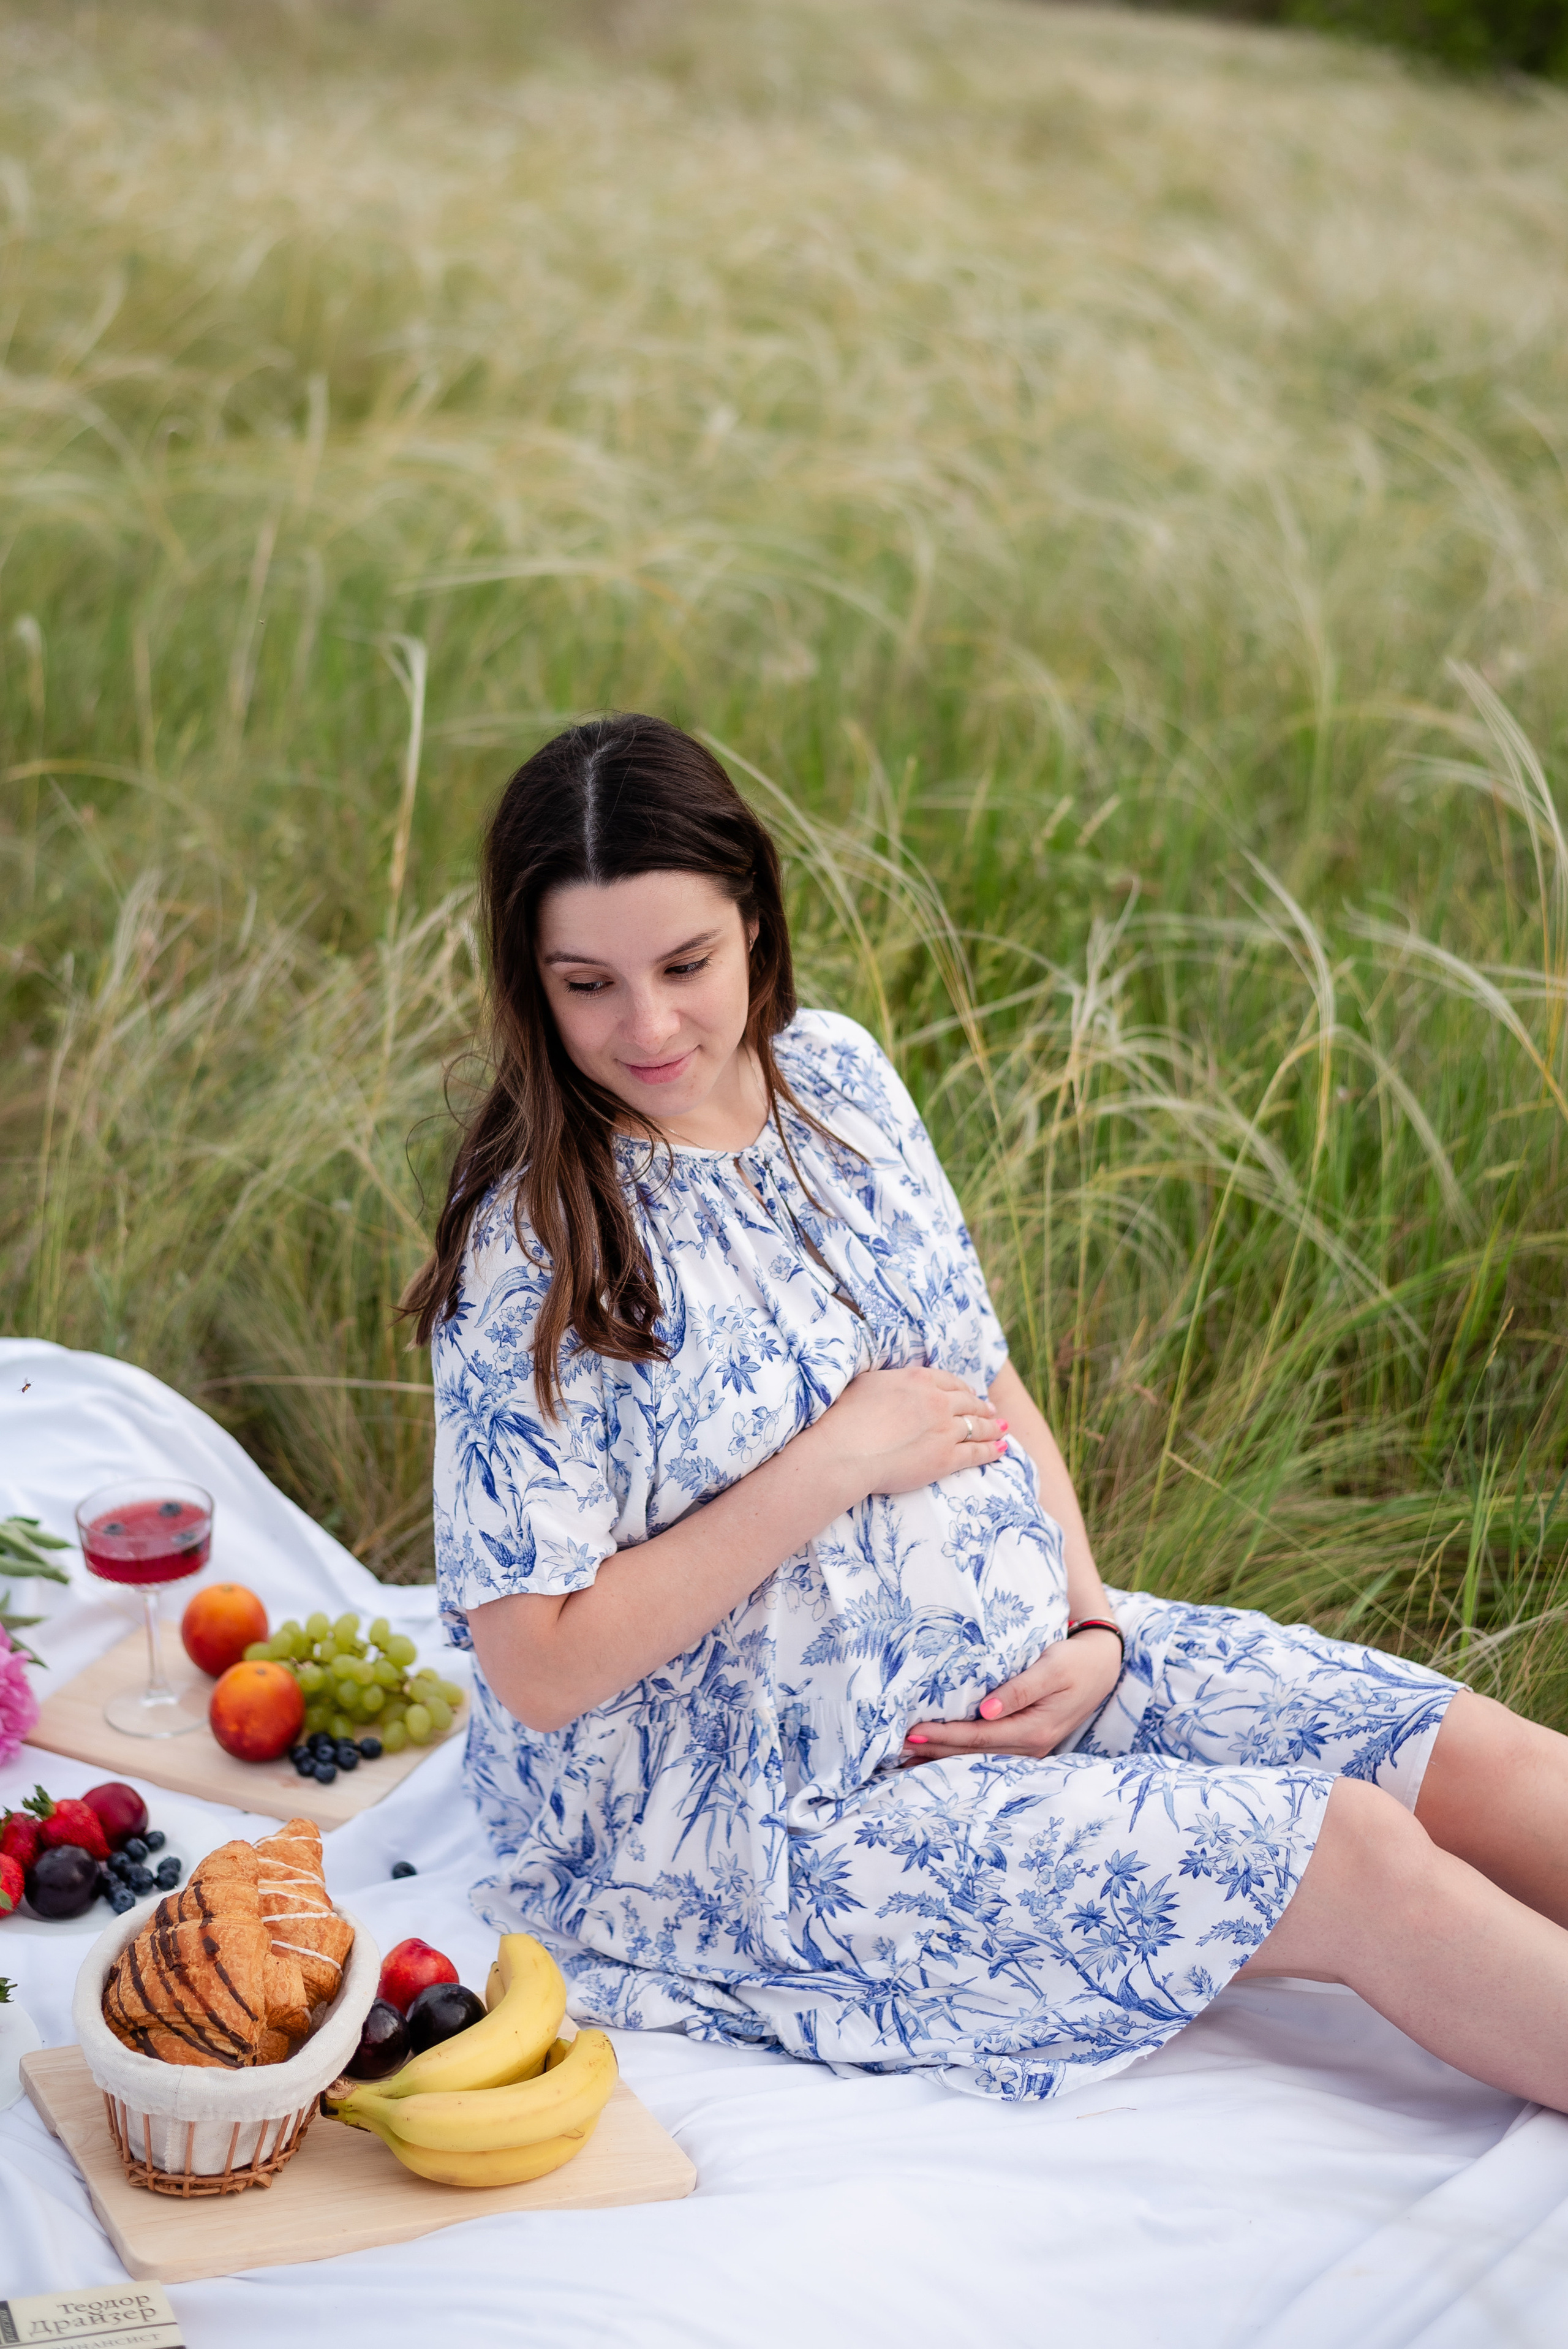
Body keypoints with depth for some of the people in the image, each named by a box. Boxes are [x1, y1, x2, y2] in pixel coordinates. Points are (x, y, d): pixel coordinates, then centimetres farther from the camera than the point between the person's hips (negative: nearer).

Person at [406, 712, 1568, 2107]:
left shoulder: (834, 1070, 2)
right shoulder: (528, 1254, -17)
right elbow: (540, 1667, -19)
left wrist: (1093, 1625, -4)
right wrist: (837, 1462, -20)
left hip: (1027, 1662, 7)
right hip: (785, 1818, -7)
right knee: (1362, 1862, -18)